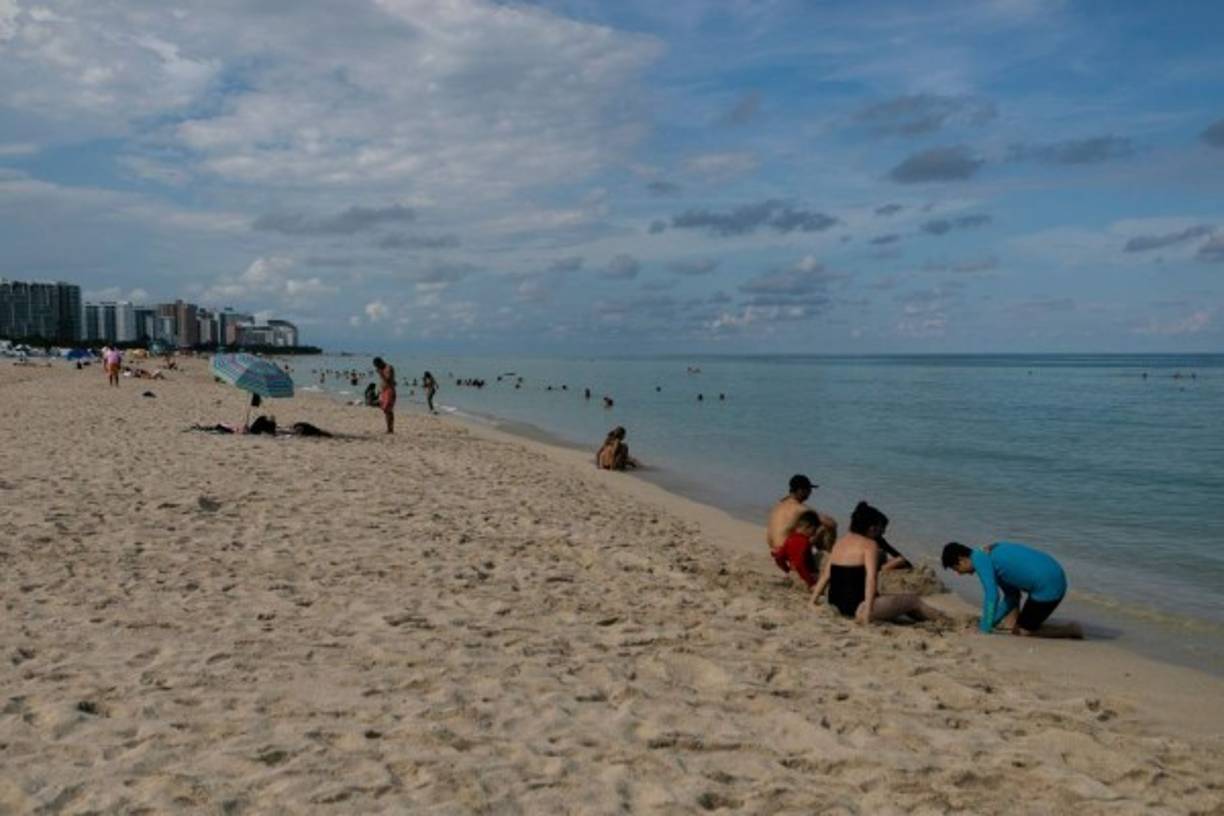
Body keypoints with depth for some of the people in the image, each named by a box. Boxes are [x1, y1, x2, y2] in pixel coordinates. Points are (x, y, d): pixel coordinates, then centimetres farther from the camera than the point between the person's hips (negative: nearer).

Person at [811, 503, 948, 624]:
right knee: (912, 599, 9)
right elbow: (871, 577, -21)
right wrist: (867, 610, -24)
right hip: (857, 607, -8)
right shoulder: (869, 545, -11)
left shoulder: (840, 542, 10)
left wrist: (814, 598, 13)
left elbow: (826, 575, 9)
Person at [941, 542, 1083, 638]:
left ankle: (1071, 631, 7)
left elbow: (992, 596, -18)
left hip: (1048, 586, -10)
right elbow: (1011, 598, 20)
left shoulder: (979, 559, -9)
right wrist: (987, 625, 18)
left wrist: (984, 630, -11)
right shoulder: (990, 555, 18)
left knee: (1024, 633, 3)